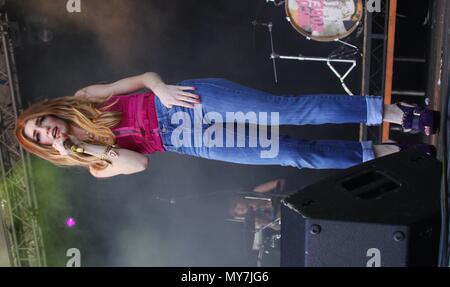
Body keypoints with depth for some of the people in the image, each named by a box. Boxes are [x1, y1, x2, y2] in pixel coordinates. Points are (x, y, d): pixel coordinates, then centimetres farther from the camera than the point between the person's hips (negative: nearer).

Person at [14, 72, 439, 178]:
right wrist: (81, 150, -12)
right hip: (186, 143, 1)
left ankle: (391, 112, -14)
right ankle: (376, 152, -4)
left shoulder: (83, 98, 8)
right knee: (288, 152, -9)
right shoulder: (96, 167, 9)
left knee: (287, 110, -18)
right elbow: (138, 162, -6)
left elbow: (143, 77, 7)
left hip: (182, 101, -1)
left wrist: (162, 88, -15)